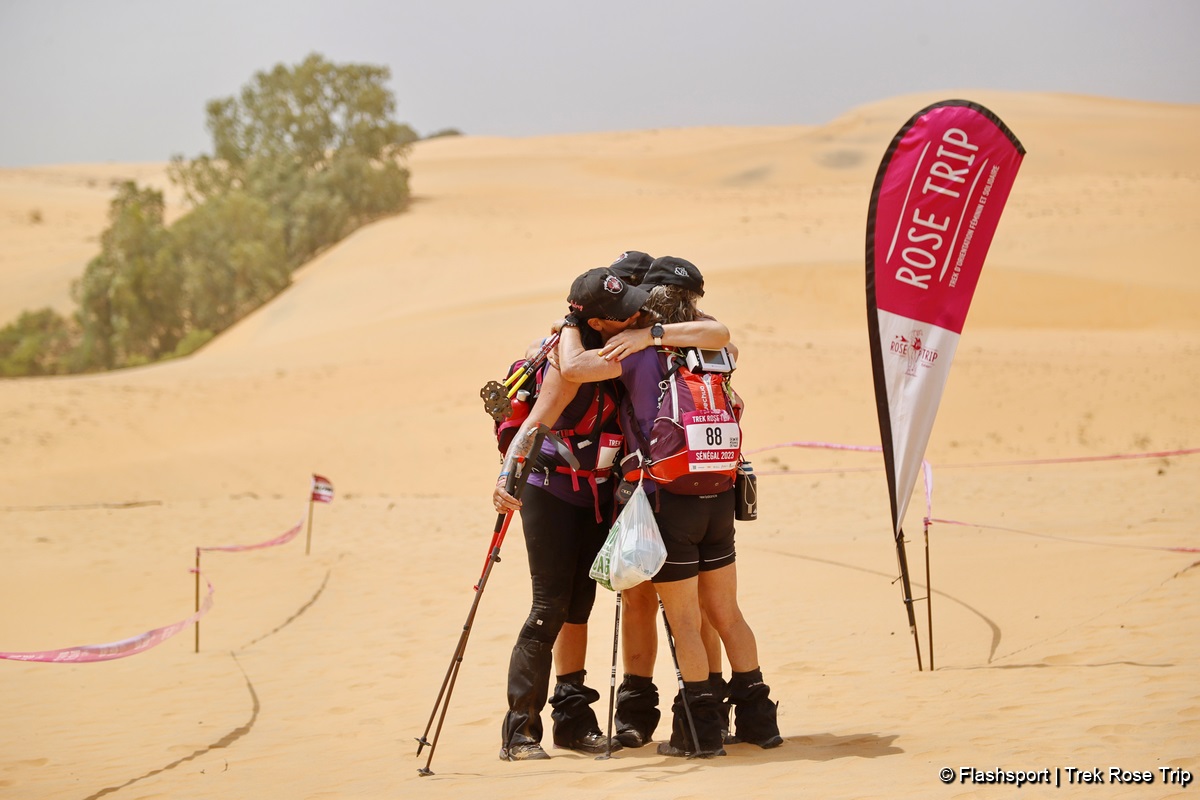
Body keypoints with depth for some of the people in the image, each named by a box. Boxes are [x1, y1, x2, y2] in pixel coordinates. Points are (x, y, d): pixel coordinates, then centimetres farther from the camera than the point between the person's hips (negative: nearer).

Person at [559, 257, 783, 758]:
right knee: (727, 613, 14)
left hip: (668, 497, -5)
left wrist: (570, 328, 0)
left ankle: (700, 730, 4)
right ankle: (757, 718, 17)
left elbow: (573, 368, -18)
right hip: (718, 495, 5)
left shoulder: (637, 347, -8)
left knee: (684, 621, 1)